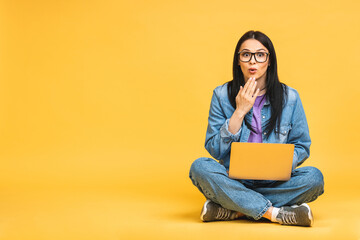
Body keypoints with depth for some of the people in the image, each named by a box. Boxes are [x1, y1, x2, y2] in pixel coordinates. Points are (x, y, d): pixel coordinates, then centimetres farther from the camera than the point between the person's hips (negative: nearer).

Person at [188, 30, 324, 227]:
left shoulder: (289, 97, 2)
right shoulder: (222, 95, 1)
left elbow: (301, 146, 8)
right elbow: (214, 150, -3)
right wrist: (239, 112, -12)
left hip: (274, 183, 1)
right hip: (233, 181, -1)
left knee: (314, 177, -27)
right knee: (200, 167, -29)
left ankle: (232, 210, -23)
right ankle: (275, 213, -30)